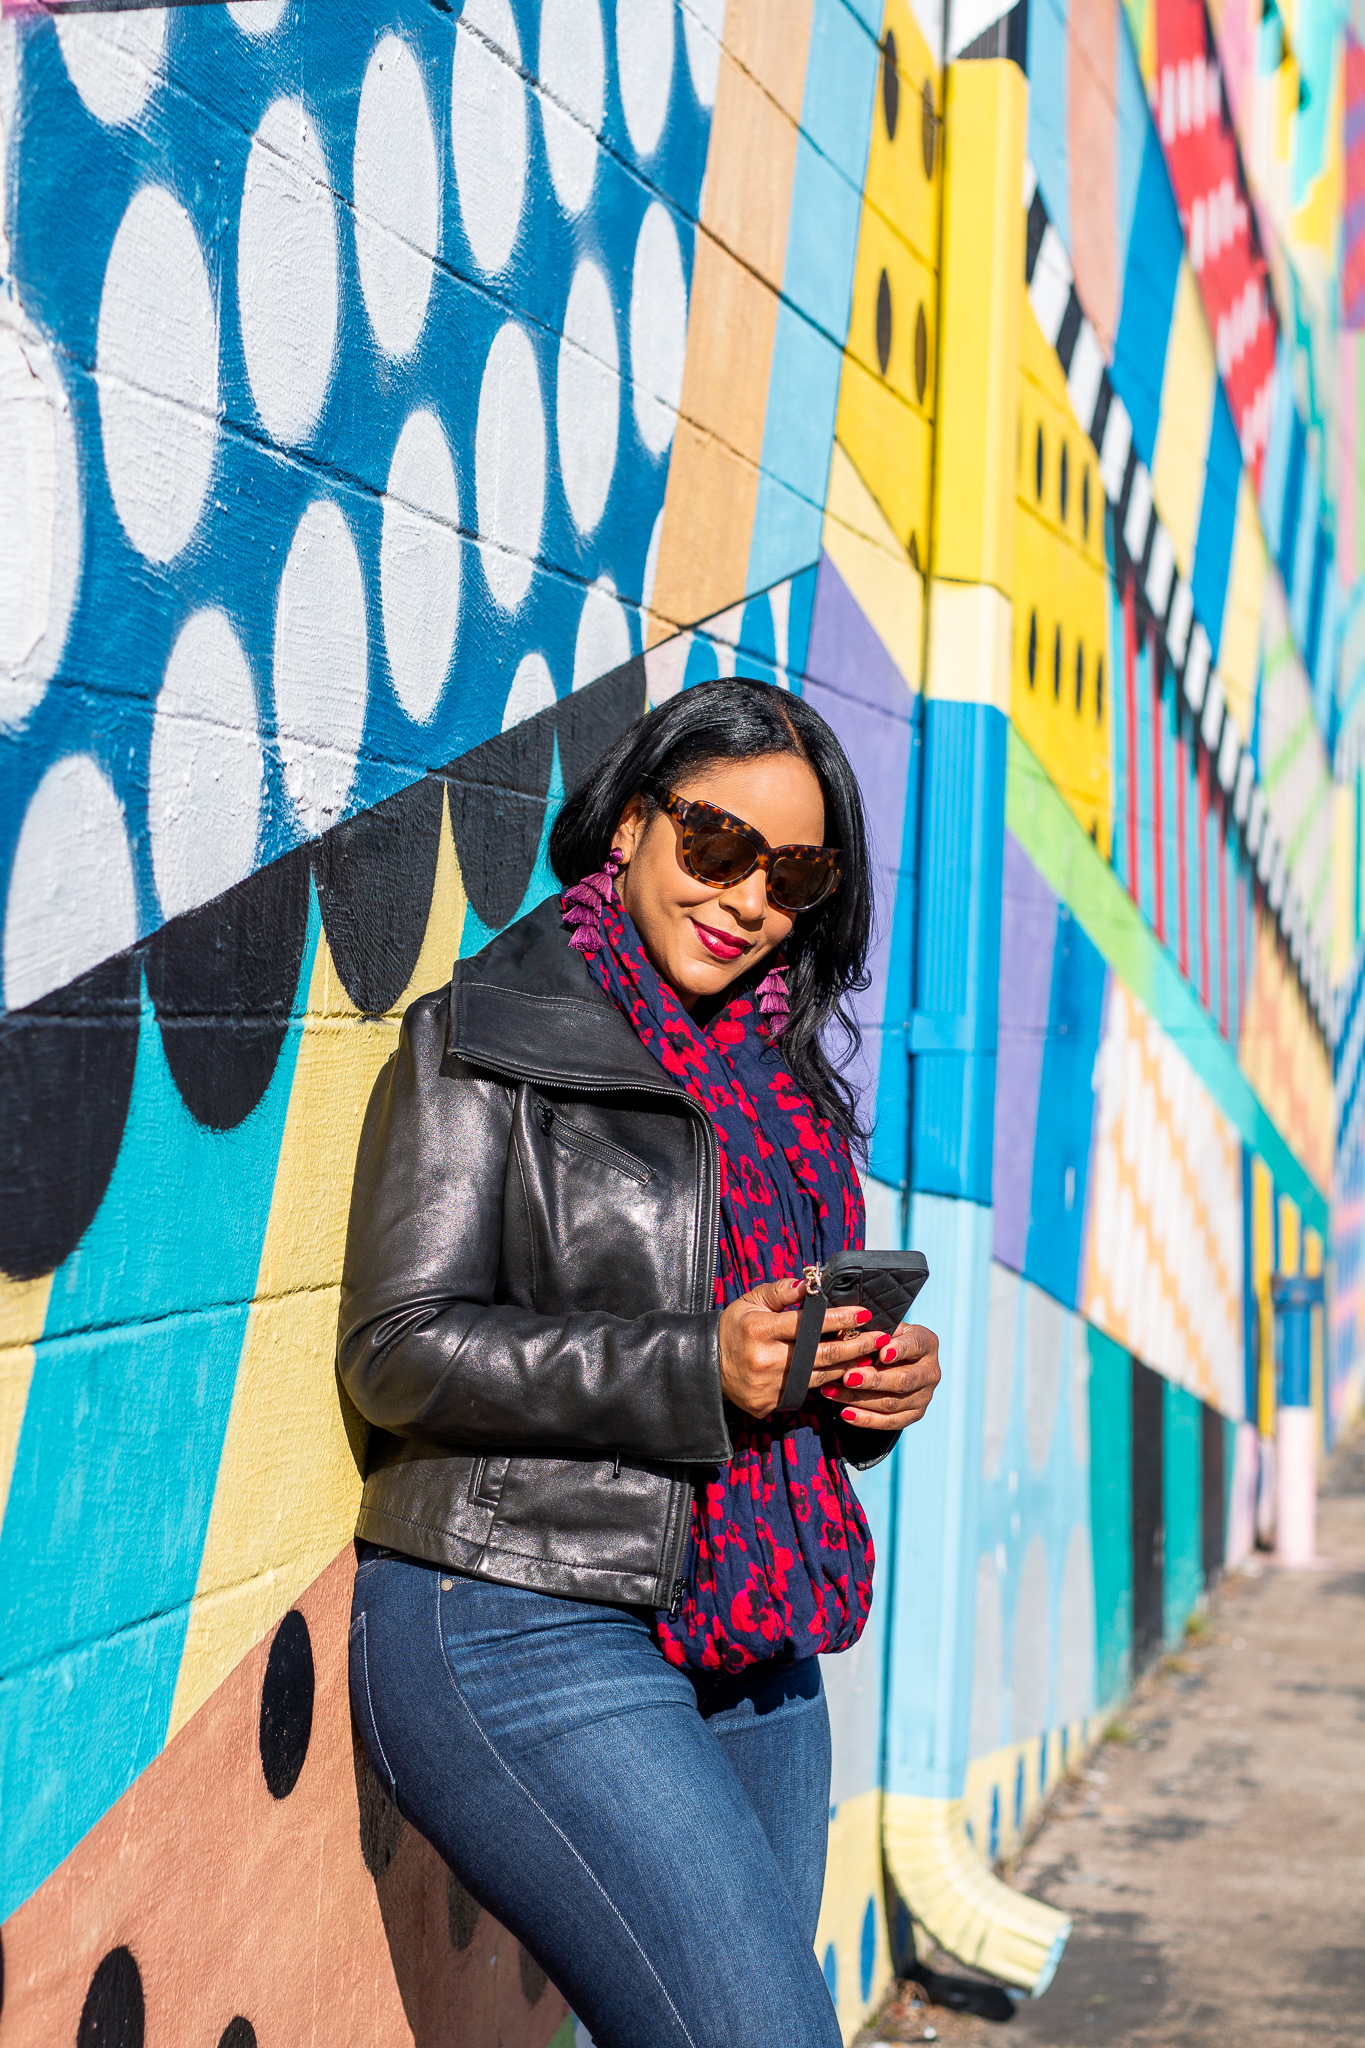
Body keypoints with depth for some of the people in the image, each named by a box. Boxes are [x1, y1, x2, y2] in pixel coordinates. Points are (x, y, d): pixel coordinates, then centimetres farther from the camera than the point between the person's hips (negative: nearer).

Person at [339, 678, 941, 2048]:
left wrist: (879, 1382, 0)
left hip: (753, 1650, 7)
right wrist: (698, 1369, -19)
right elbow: (399, 1351, -9)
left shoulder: (787, 1080, 17)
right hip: (526, 1630, -6)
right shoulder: (483, 1037, -2)